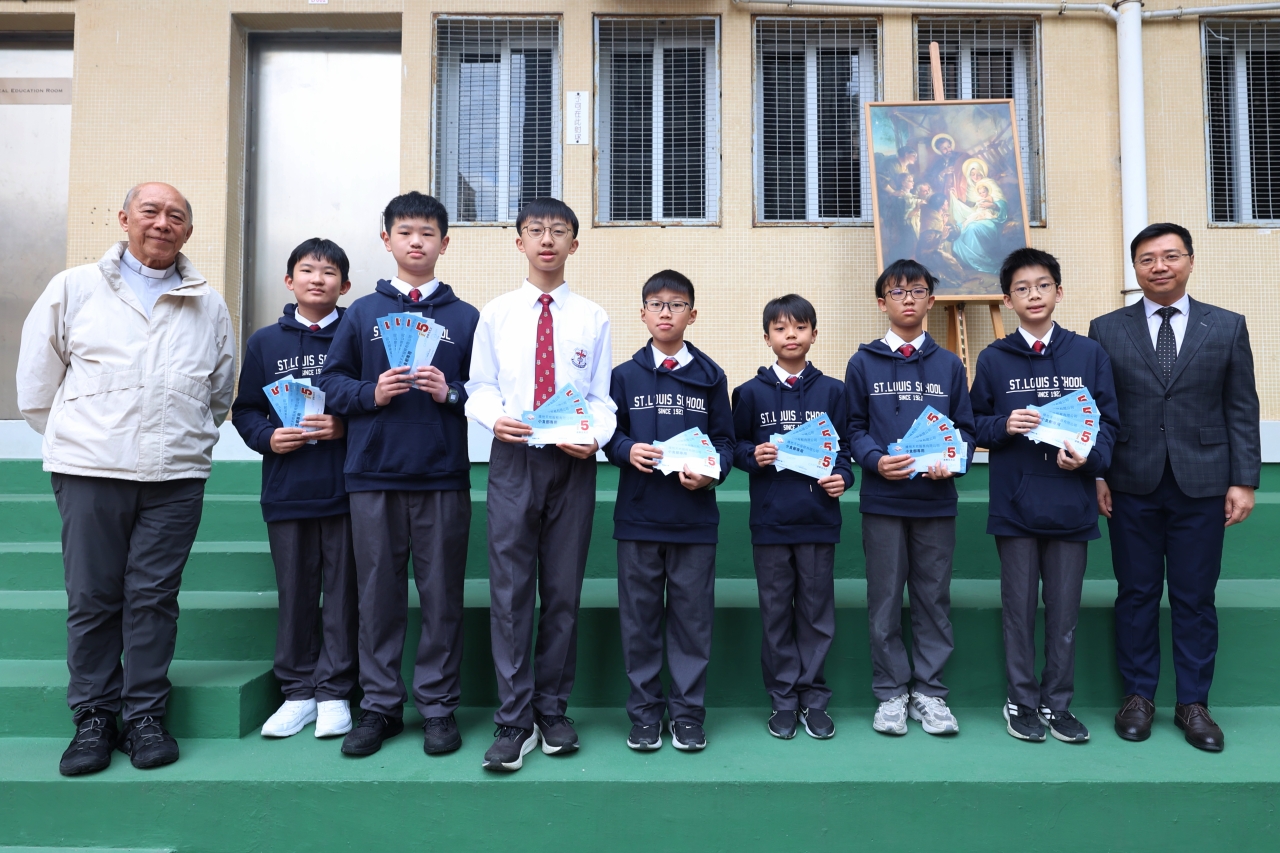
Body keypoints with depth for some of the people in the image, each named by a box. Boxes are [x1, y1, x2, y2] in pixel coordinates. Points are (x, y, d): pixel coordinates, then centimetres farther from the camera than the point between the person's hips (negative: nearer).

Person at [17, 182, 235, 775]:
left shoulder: (210, 306, 11)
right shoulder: (74, 288, 8)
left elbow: (222, 391, 20)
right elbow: (36, 379, 11)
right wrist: (76, 438, 10)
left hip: (176, 476, 1)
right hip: (90, 470, 0)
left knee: (155, 596, 4)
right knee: (92, 598, 4)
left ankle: (145, 715, 15)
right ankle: (94, 718, 17)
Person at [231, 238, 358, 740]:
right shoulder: (265, 342, 11)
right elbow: (245, 410, 12)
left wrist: (345, 427, -14)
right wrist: (267, 437, -6)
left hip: (345, 488, -2)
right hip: (287, 491, 2)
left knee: (342, 593, 3)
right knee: (294, 594, 9)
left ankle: (334, 691, 14)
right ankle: (298, 691, 21)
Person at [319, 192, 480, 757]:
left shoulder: (466, 318, 9)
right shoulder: (362, 313, 11)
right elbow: (332, 381, 9)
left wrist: (450, 393, -11)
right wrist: (371, 393, -9)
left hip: (444, 477, -1)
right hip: (374, 476, 1)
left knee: (442, 594, 4)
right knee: (378, 593, 7)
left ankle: (438, 705, 16)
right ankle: (380, 705, 19)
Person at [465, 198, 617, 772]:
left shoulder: (592, 318, 7)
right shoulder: (496, 314, 9)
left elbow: (601, 397, 5)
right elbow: (480, 387, 8)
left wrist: (594, 435, -14)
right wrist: (495, 417, -13)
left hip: (572, 463, 0)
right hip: (513, 460, 0)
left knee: (564, 591, 7)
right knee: (510, 590, -1)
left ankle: (553, 711, 21)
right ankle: (515, 721, 8)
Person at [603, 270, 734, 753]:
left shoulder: (710, 377, 6)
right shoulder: (625, 376, 7)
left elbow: (724, 439, 5)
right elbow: (609, 434, 7)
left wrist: (712, 472, -13)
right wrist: (628, 451, -14)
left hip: (694, 517, 0)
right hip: (638, 515, 0)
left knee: (693, 617, 6)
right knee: (639, 618, 7)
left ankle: (687, 712, 19)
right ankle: (644, 712, 20)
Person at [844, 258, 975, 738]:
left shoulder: (949, 365, 9)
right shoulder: (863, 363, 4)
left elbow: (965, 429, 9)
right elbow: (854, 428, 3)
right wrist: (876, 460, -15)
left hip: (936, 499, 2)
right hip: (882, 500, -1)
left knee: (934, 599, 8)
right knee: (885, 600, 5)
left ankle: (929, 691, 20)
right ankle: (891, 693, 17)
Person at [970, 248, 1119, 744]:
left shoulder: (1089, 355, 5)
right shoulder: (993, 359, 4)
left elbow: (1108, 421, 6)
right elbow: (975, 425, 7)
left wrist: (1090, 456, -12)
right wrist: (1003, 425, -13)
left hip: (1071, 503, 1)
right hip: (1014, 504, -1)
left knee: (1064, 610, 9)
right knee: (1019, 607, 8)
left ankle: (1058, 704, 22)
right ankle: (1022, 701, 21)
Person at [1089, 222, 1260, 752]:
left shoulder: (1227, 327, 6)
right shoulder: (1107, 330, 4)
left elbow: (1242, 410, 4)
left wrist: (1243, 480, -2)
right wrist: (1096, 476, -2)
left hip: (1201, 486, 0)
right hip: (1132, 486, 0)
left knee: (1195, 598, 6)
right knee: (1136, 594, 7)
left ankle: (1193, 703, 19)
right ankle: (1138, 696, 19)